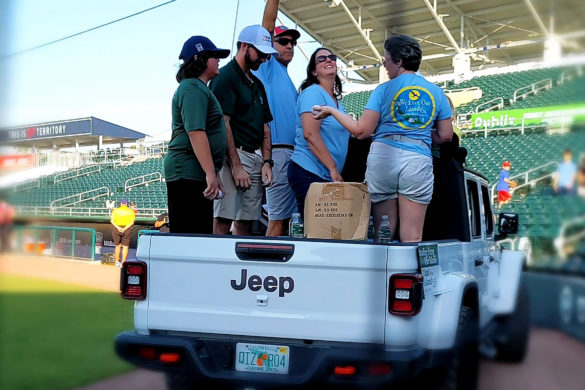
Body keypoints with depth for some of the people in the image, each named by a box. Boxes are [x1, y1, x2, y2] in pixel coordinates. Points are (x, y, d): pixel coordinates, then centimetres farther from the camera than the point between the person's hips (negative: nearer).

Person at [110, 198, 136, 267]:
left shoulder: (115, 210, 6)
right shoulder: (131, 211, 4)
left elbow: (112, 220, -5)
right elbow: (132, 222, -7)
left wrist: (118, 227, -14)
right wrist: (125, 228, -14)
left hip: (116, 228, 1)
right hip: (127, 230, -1)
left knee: (118, 246, 14)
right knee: (125, 246, 4)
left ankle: (117, 262, 16)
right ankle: (123, 262, -2)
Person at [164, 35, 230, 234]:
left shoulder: (198, 88, 24)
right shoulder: (193, 89, -10)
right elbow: (196, 132, -22)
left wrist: (213, 175, 27)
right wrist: (211, 174, -26)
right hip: (189, 174, -11)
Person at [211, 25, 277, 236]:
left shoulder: (257, 84, 22)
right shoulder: (225, 76, -5)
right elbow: (223, 124, -14)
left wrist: (267, 162, 8)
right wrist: (236, 165, -19)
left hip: (255, 158, 8)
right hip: (233, 156, -8)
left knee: (246, 223, 8)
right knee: (223, 221, -11)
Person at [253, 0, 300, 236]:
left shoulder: (286, 78, 22)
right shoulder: (268, 67, 1)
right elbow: (267, 25, -11)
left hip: (292, 153, 9)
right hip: (279, 152, -9)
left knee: (284, 217, 11)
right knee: (277, 218, -10)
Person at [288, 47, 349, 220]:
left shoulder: (336, 100, 20)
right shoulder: (313, 93, -8)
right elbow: (310, 134, -19)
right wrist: (333, 169, -18)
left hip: (328, 176, 9)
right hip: (309, 173, -9)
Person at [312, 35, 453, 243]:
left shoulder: (384, 90, 3)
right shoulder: (436, 92, 12)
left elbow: (361, 130, -2)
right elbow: (445, 136, 12)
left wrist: (332, 111, 10)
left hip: (383, 157, -1)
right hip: (419, 161, 2)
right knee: (412, 238, 3)